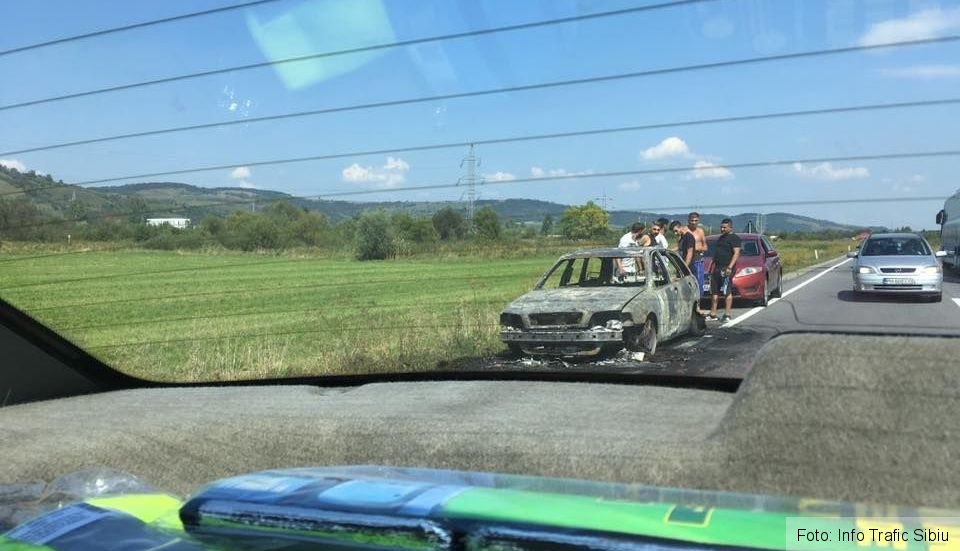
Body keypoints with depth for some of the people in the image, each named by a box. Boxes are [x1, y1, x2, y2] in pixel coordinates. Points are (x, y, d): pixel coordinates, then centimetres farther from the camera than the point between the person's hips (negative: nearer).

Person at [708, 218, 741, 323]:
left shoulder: (734, 238, -5)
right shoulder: (721, 238, 22)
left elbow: (736, 253, -14)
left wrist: (730, 267, -23)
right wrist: (712, 267, 21)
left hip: (726, 269, -9)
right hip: (717, 268, 9)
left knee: (727, 292, -8)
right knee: (714, 291, 8)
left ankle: (727, 315, -7)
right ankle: (713, 314, 13)